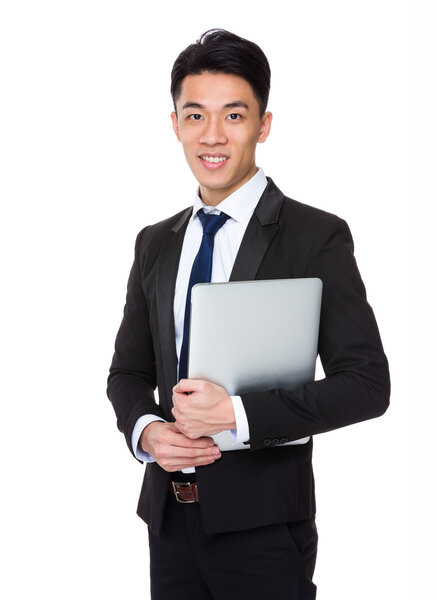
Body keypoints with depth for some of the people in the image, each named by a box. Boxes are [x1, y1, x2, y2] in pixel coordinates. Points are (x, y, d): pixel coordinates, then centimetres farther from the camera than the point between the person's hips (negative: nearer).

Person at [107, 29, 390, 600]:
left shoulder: (317, 237, -8)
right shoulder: (155, 244, 9)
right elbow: (128, 370, 14)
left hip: (264, 527, -4)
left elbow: (367, 383, -12)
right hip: (170, 516, 5)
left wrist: (237, 414, -20)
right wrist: (145, 429, -8)